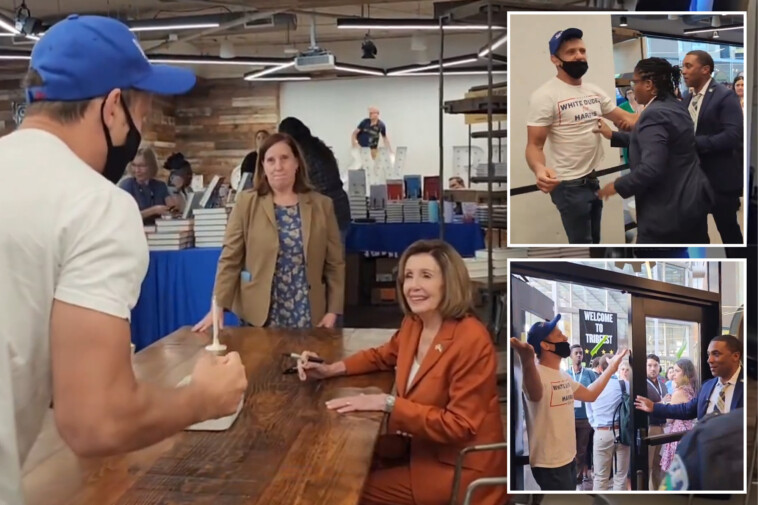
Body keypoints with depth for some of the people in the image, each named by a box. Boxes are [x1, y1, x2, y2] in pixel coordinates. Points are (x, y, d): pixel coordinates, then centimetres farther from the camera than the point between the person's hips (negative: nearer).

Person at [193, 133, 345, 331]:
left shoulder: (322, 205, 4)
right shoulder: (246, 203, 1)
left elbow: (335, 263, 5)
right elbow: (230, 258, -1)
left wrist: (333, 310, -2)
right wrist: (218, 307, -9)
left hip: (308, 316, 1)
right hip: (260, 315, -1)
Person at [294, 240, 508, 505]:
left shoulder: (471, 340, -26)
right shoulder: (413, 322, -2)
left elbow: (459, 426, -24)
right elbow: (384, 355, 18)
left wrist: (387, 403, -26)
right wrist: (330, 369, 4)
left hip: (460, 468, -7)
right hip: (422, 446, 7)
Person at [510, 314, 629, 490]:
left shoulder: (563, 376, 9)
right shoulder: (537, 373, -23)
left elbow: (589, 395, 25)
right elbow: (535, 394, -48)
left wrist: (611, 368, 23)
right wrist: (527, 362, -69)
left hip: (568, 458, 10)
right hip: (550, 464, -10)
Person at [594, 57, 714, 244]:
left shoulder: (654, 115, -21)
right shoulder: (673, 106, 10)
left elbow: (651, 169, -28)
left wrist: (617, 186, -16)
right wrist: (612, 135, 20)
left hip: (668, 209, -10)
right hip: (693, 199, 10)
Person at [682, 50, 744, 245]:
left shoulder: (725, 96, -13)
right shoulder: (688, 98, 11)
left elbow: (733, 135, -23)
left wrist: (694, 143, -26)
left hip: (721, 178, -7)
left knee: (728, 229, 6)